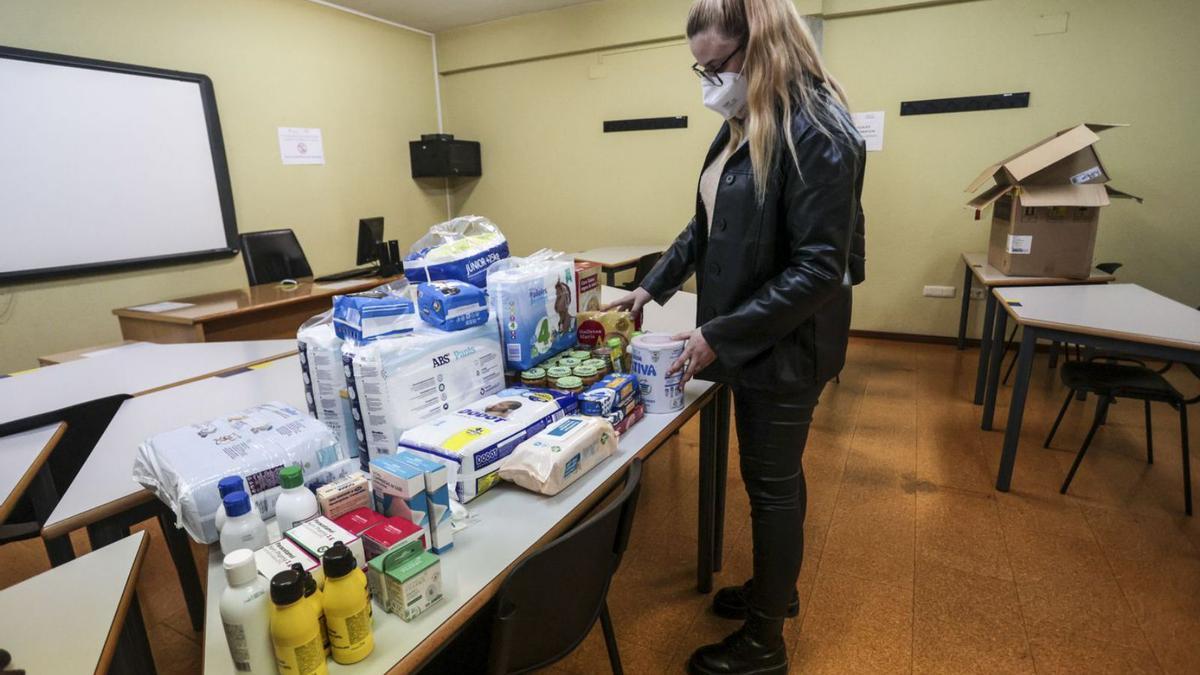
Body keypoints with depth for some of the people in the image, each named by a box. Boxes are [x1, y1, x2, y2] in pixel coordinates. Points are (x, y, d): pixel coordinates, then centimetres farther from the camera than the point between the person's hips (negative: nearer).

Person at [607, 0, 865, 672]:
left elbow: (819, 269, -23)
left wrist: (719, 336, -22)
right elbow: (708, 226, 16)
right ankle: (775, 587, 45)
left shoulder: (817, 133, -19)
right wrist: (653, 286, 12)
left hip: (785, 348, -8)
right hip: (751, 340, 8)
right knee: (773, 477, 22)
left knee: (773, 485, 7)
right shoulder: (745, 126, 8)